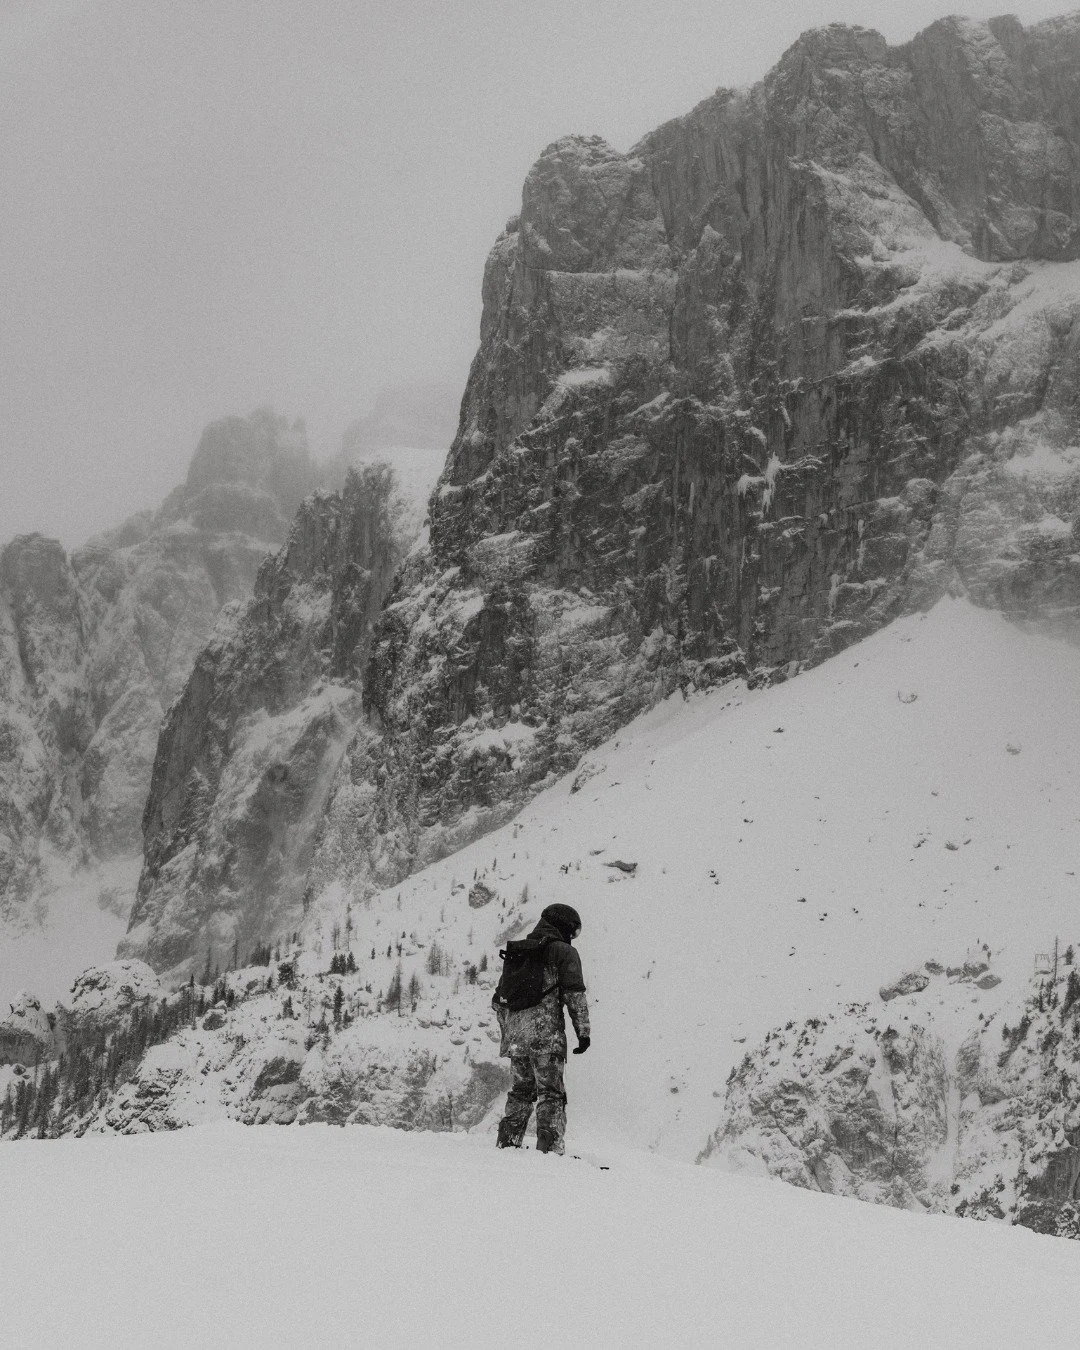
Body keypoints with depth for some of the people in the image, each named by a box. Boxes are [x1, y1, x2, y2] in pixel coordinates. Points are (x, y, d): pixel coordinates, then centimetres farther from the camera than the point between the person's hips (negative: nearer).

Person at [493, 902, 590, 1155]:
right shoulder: (564, 952, 2)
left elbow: (499, 1000, 22)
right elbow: (575, 995, -8)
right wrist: (583, 1032, -5)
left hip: (515, 1036, 6)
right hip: (546, 1035, -6)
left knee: (520, 1091, 16)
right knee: (551, 1093, -4)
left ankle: (507, 1143, 15)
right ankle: (550, 1148, -12)